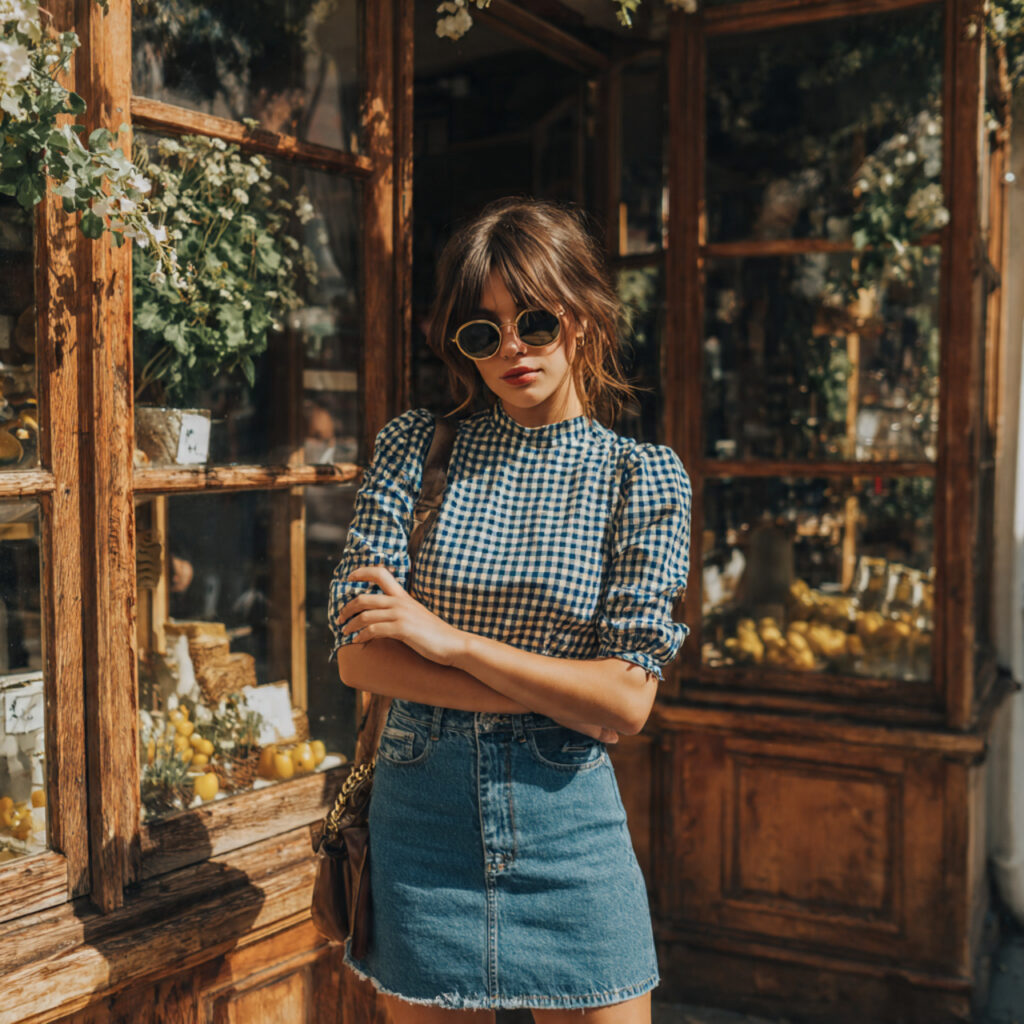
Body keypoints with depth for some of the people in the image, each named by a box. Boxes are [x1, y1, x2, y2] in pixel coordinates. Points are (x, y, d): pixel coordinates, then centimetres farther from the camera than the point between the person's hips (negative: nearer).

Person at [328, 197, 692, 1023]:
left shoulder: (642, 476, -2)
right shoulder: (415, 449, 0)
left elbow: (627, 702, -10)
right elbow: (358, 655, -7)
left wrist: (447, 639, -15)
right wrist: (557, 695, -13)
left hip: (569, 823, 0)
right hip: (420, 809, 1)